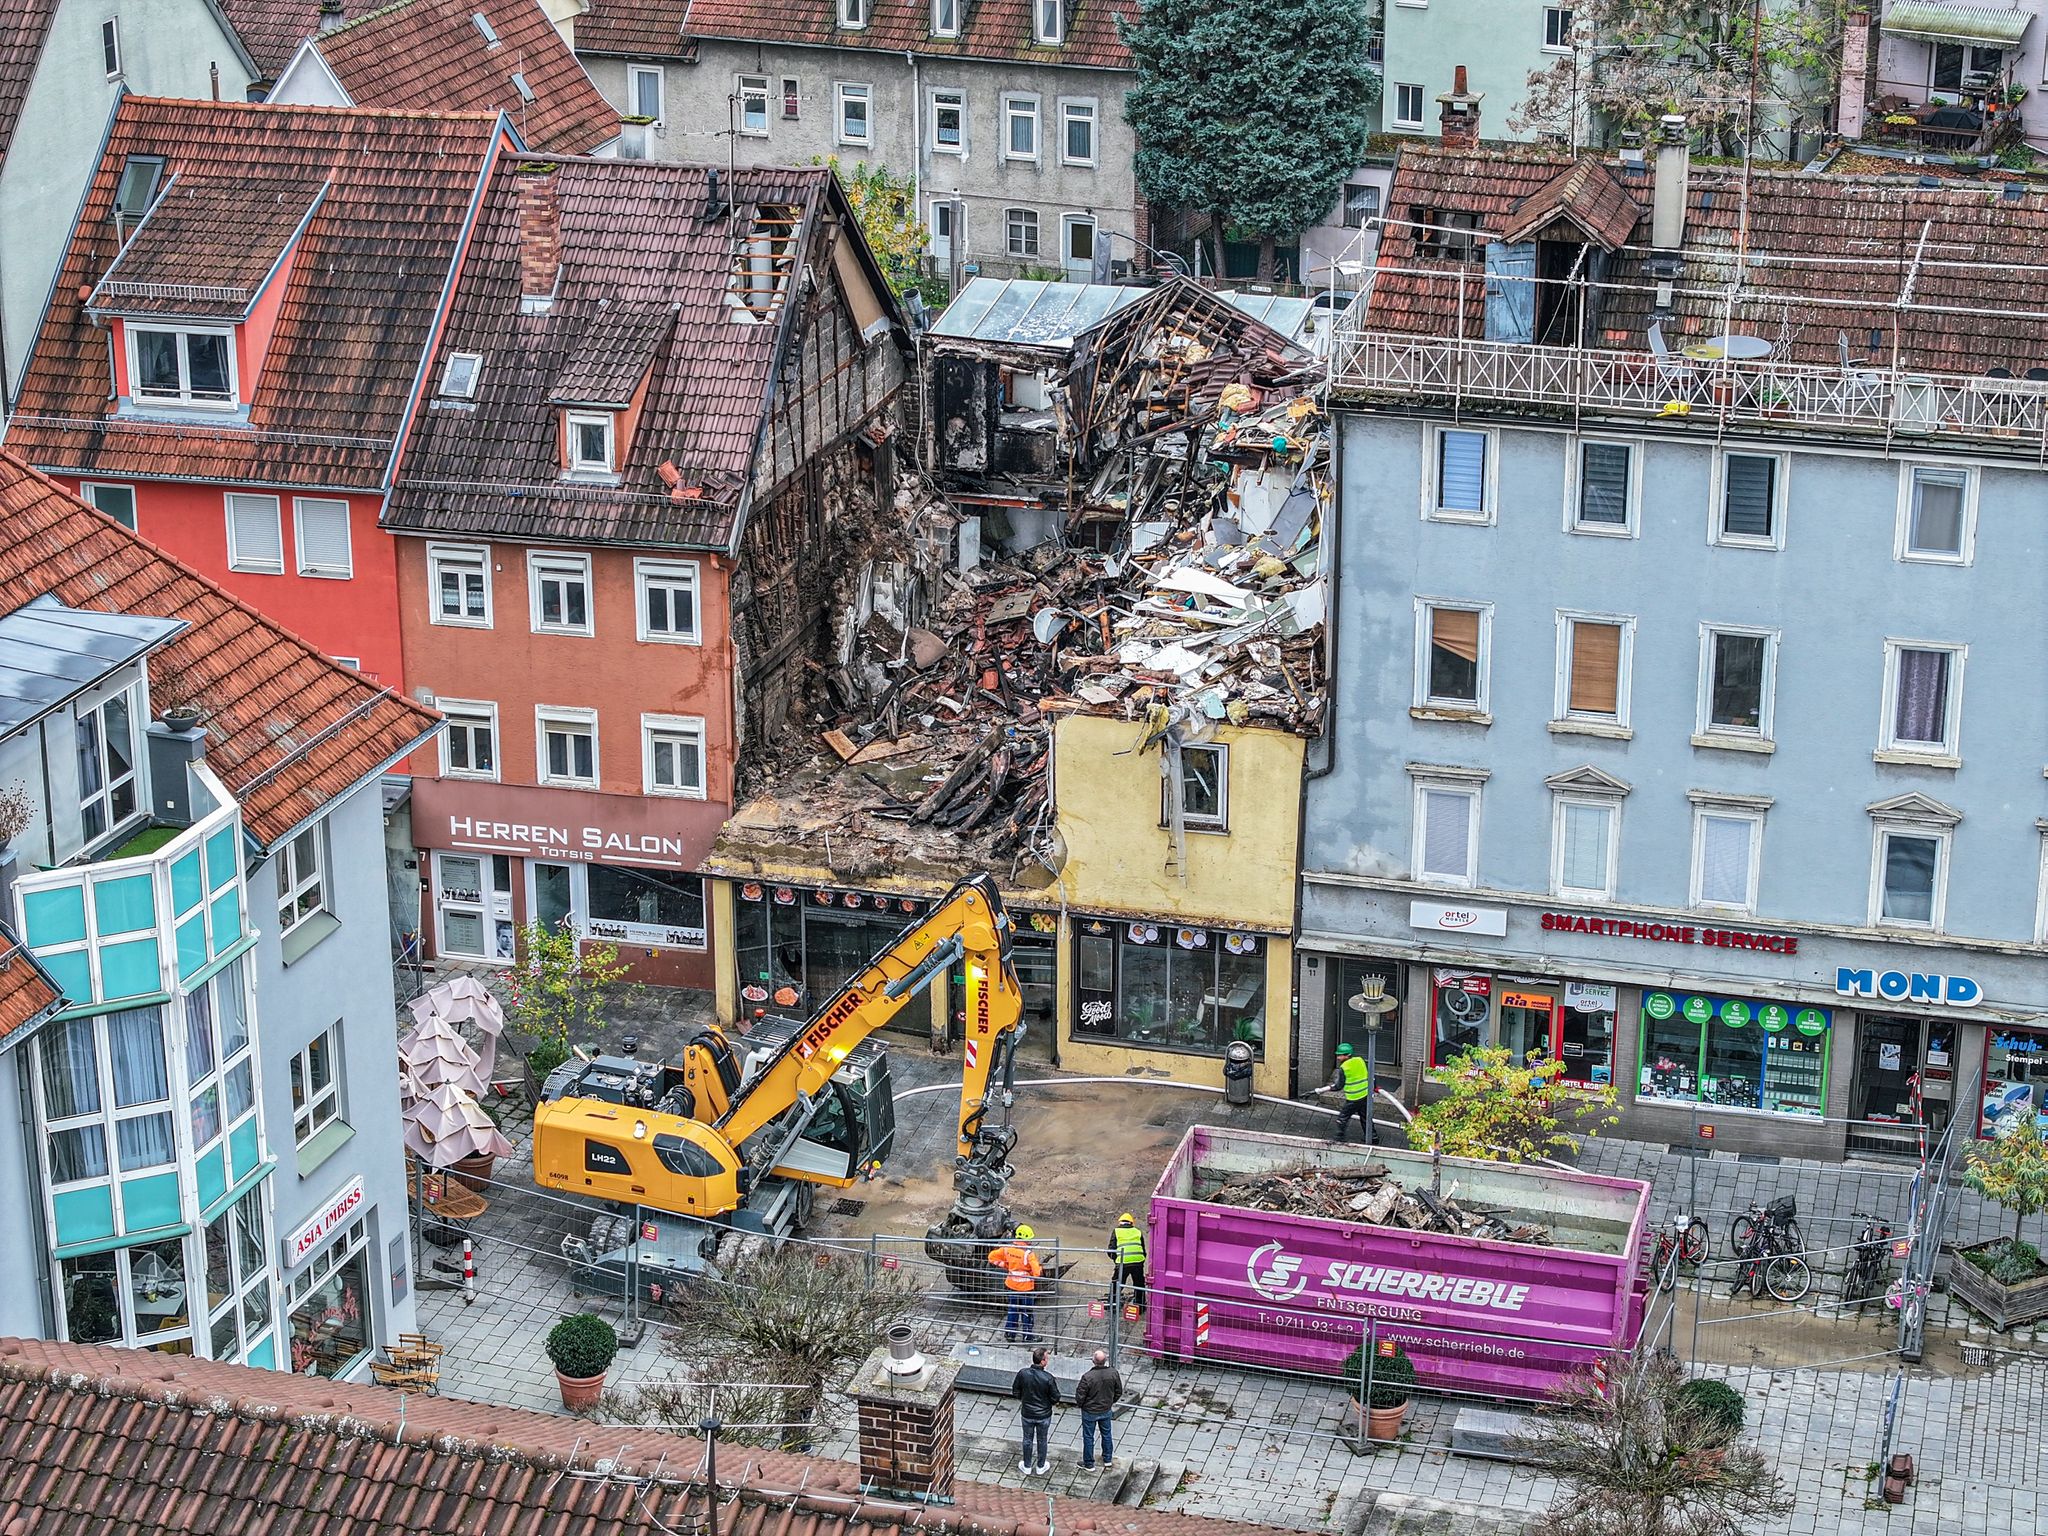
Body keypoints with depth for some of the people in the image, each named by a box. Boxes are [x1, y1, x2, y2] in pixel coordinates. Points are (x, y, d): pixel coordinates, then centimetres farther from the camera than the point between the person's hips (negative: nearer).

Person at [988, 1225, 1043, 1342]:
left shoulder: (1008, 1249, -8)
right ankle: (1027, 1336, 23)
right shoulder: (1028, 1253, -25)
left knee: (1012, 1309, 22)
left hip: (1011, 1285, 5)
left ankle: (1009, 1333, 29)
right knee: (1027, 1312, 13)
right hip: (1026, 1287, -5)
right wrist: (1041, 1269, -7)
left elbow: (992, 1257, 2)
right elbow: (1037, 1272, -30)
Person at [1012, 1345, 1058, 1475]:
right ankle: (1041, 1467, 36)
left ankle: (1027, 1467, 36)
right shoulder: (1048, 1378, -27)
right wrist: (1054, 1403, 7)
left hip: (1027, 1414, 2)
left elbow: (1015, 1392, -6)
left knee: (1028, 1440, 21)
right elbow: (1055, 1398, -17)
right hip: (1043, 1415, -2)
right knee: (1041, 1440, 19)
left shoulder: (1022, 1374, -20)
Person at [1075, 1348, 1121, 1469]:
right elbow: (1118, 1392, -2)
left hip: (1090, 1412, -4)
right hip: (1106, 1411, 4)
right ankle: (1108, 1459, 38)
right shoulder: (1113, 1374, -18)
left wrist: (1079, 1405, 2)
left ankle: (1089, 1463, 28)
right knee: (1106, 1434, 24)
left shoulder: (1087, 1377, -31)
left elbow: (1080, 1396, -21)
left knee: (1088, 1437, 15)